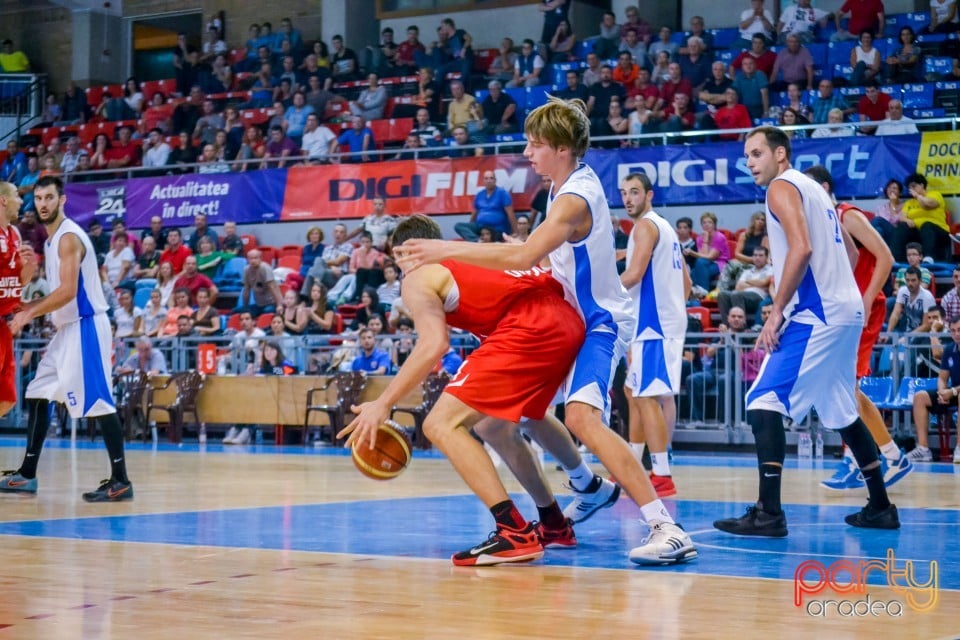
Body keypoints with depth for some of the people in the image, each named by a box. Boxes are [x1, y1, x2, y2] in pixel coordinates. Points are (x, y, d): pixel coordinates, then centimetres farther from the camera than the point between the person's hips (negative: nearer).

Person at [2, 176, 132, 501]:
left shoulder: (68, 237, -15)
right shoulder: (53, 238, 16)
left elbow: (68, 291, -23)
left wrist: (30, 313, -16)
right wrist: (33, 304, 13)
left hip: (85, 326, -11)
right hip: (69, 327, 11)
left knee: (97, 401, -11)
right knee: (38, 395, 12)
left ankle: (120, 481, -10)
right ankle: (27, 474, 18)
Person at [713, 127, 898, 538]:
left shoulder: (782, 187, -7)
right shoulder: (812, 188, 21)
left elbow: (802, 248, -22)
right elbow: (849, 250, 26)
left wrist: (776, 312, -19)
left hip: (815, 315, -10)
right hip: (846, 311, 10)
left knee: (764, 402, -12)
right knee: (842, 411, 20)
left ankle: (768, 512, -19)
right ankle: (880, 507, 26)